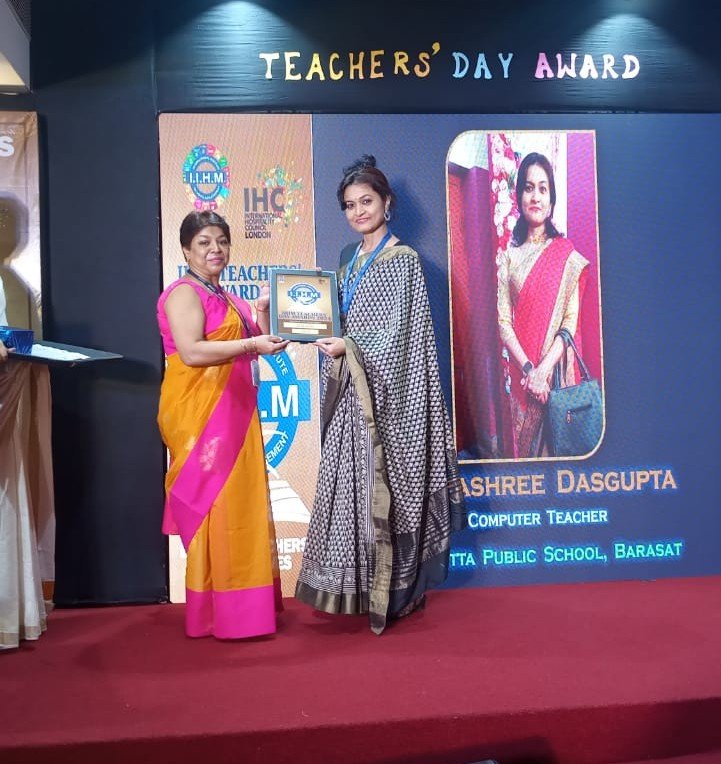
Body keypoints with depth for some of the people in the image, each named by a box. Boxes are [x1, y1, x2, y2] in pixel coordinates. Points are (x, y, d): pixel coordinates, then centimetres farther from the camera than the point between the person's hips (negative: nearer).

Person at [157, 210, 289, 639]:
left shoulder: (225, 298, 20)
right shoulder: (184, 293, -7)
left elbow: (249, 349, 19)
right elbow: (191, 351, -21)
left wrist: (262, 313, 5)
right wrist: (251, 344, -24)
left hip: (233, 412, 9)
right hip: (198, 412, -9)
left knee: (239, 504, 9)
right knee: (212, 506, -7)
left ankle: (242, 603, 19)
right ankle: (216, 614, 2)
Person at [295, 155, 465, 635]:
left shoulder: (402, 260, -6)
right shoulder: (352, 262, 16)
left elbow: (401, 335, -13)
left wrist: (349, 348, -21)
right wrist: (328, 338, 1)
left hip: (387, 395, -7)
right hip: (352, 392, 7)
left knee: (382, 487, -4)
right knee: (354, 484, 8)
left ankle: (393, 592, 8)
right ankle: (361, 587, 19)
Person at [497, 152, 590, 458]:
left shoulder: (566, 254, 0)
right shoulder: (509, 256, 4)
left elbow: (571, 321, -5)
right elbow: (503, 322, -2)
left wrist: (543, 369, -16)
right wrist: (529, 369, -14)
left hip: (557, 367, -1)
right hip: (522, 369, 1)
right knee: (523, 442, 8)